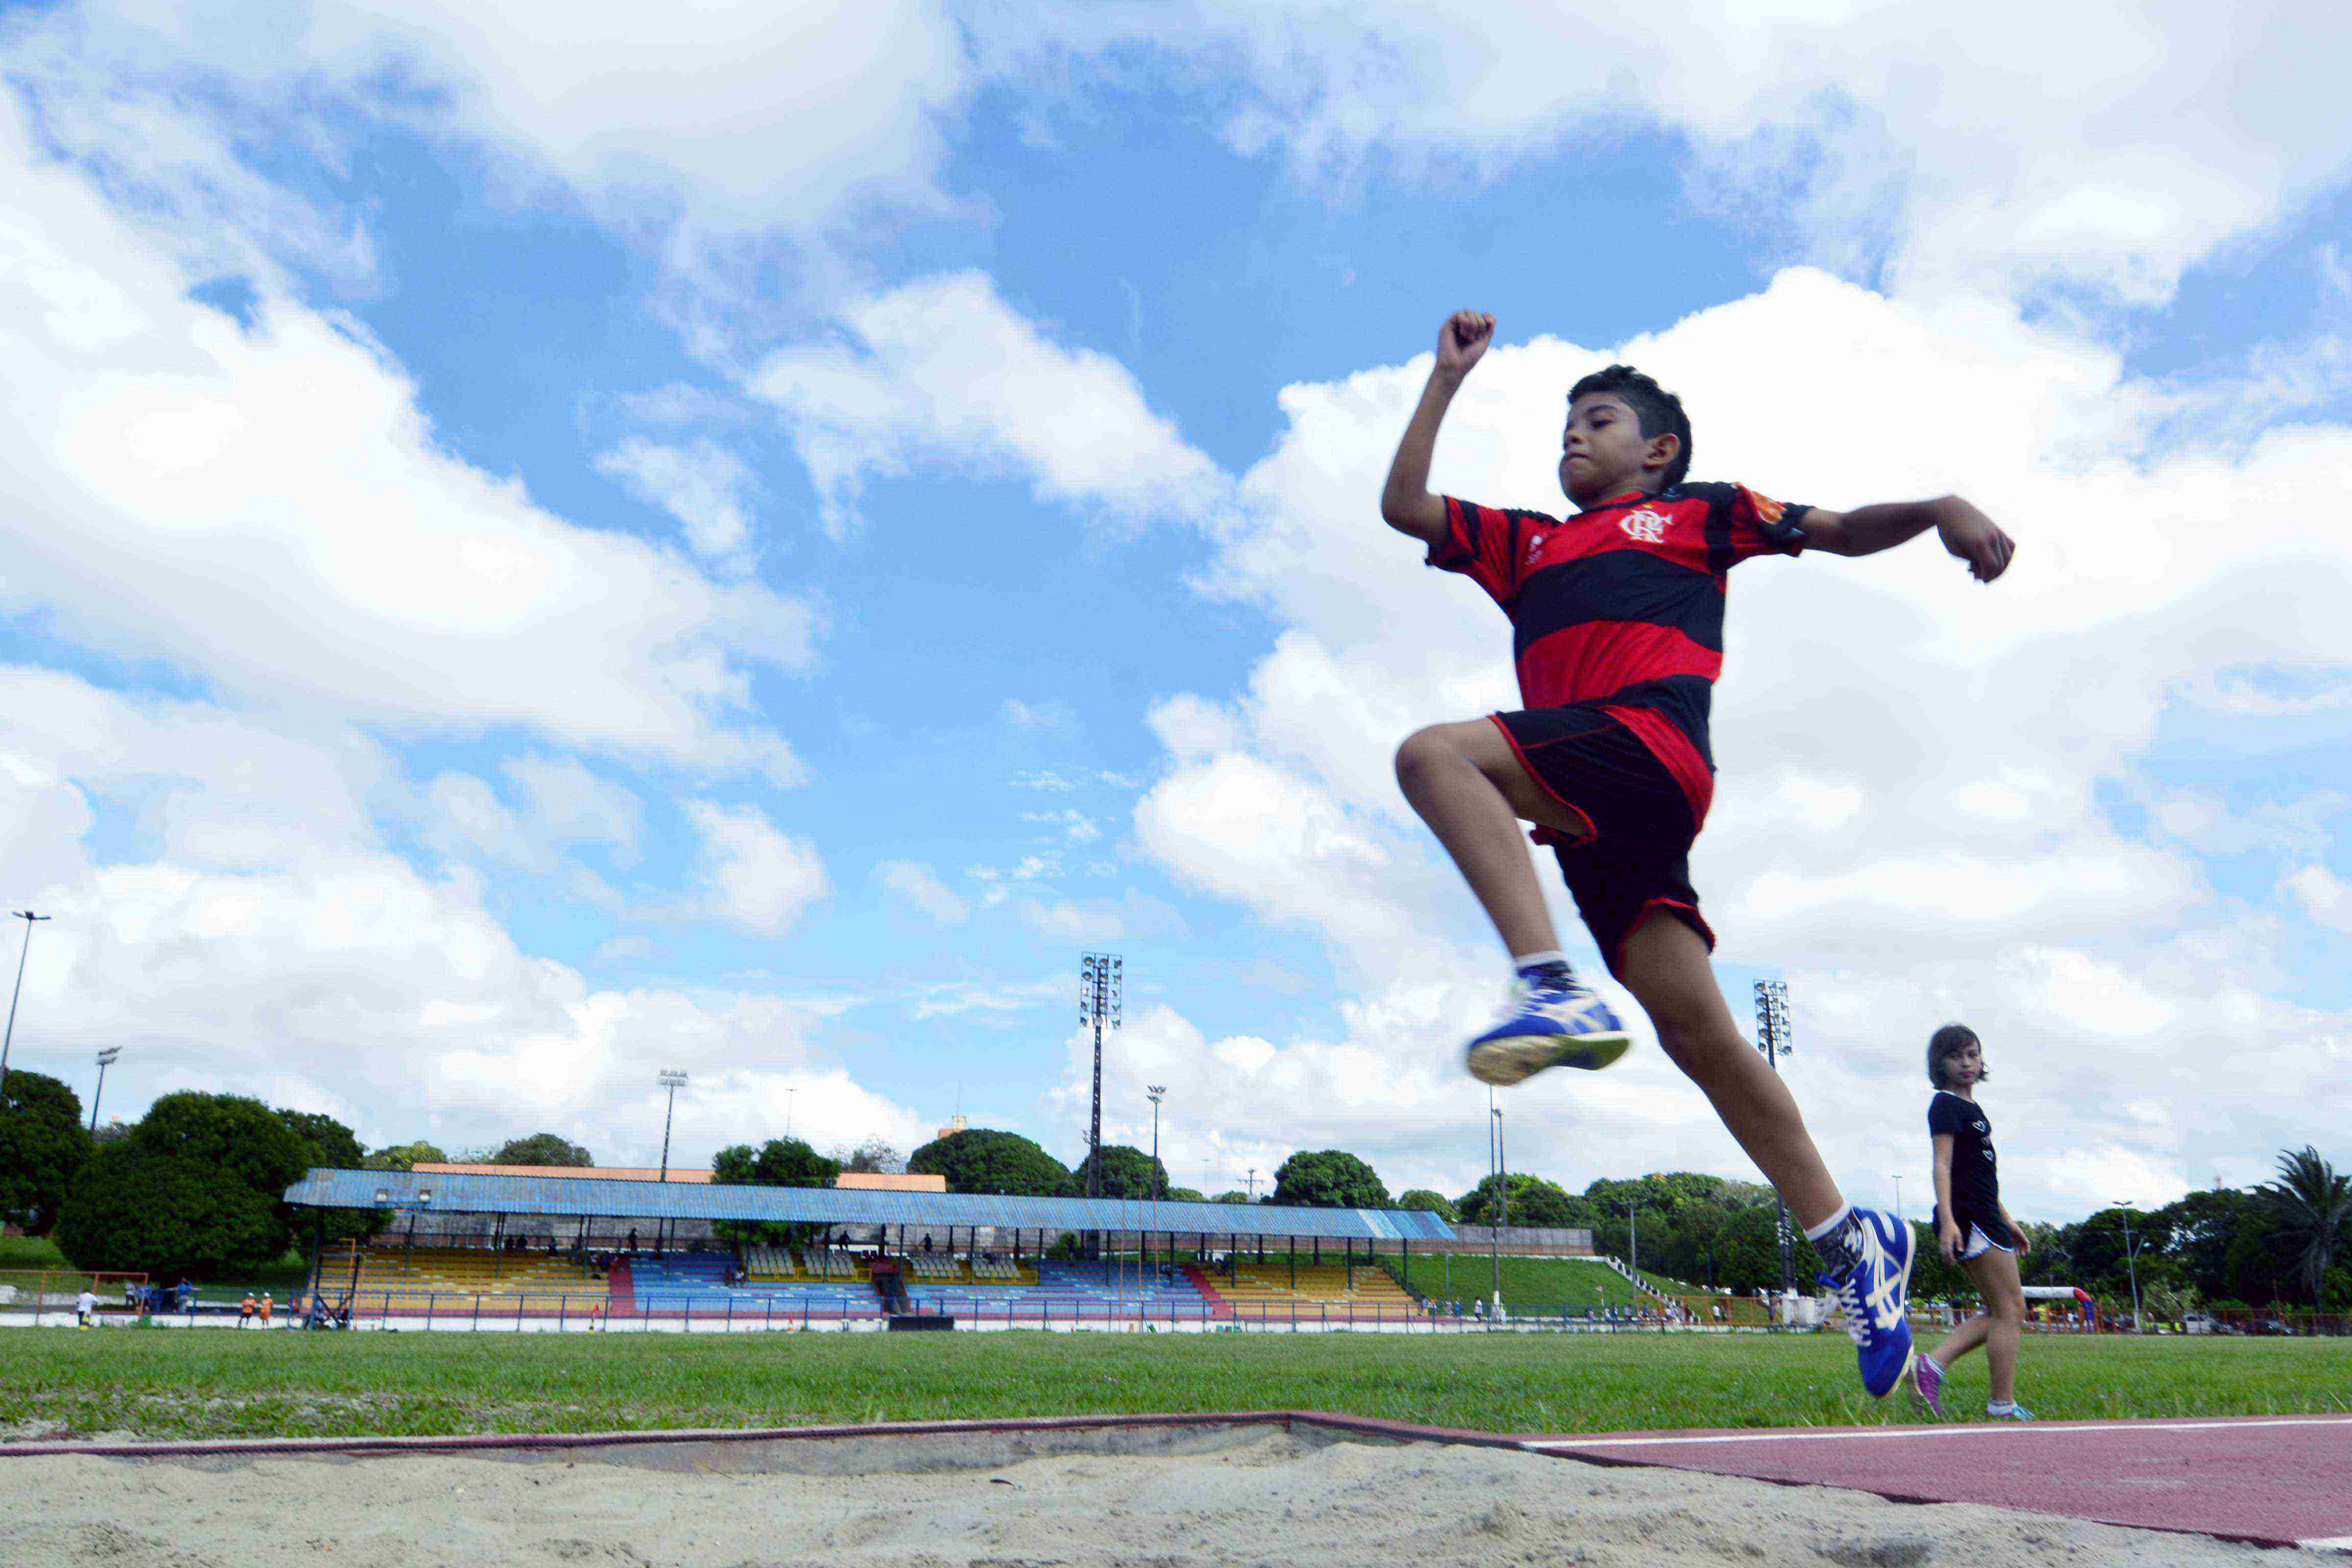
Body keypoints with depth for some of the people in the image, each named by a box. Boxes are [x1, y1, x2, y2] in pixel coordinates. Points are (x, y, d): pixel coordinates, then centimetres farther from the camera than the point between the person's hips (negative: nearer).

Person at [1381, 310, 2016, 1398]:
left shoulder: (1695, 514, 21)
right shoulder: (1526, 544, 33)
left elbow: (1841, 530, 17)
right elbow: (1403, 505, 29)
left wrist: (1938, 509, -2)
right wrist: (1450, 375, 32)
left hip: (1650, 745, -5)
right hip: (1584, 808, 5)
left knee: (1435, 754, -27)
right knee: (1692, 1028, 0)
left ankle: (1552, 984, -39)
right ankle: (1848, 1241, 8)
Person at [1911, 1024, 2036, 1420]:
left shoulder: (1971, 1108, 21)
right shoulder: (1945, 1105, -6)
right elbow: (1942, 1164, -16)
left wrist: (2008, 1222, 24)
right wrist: (1947, 1220, -25)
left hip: (1985, 1218, 9)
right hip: (1968, 1217, -9)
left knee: (2001, 1313, 10)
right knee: (2009, 1310, -6)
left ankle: (1934, 1364, 2)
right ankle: (2003, 1406, -3)